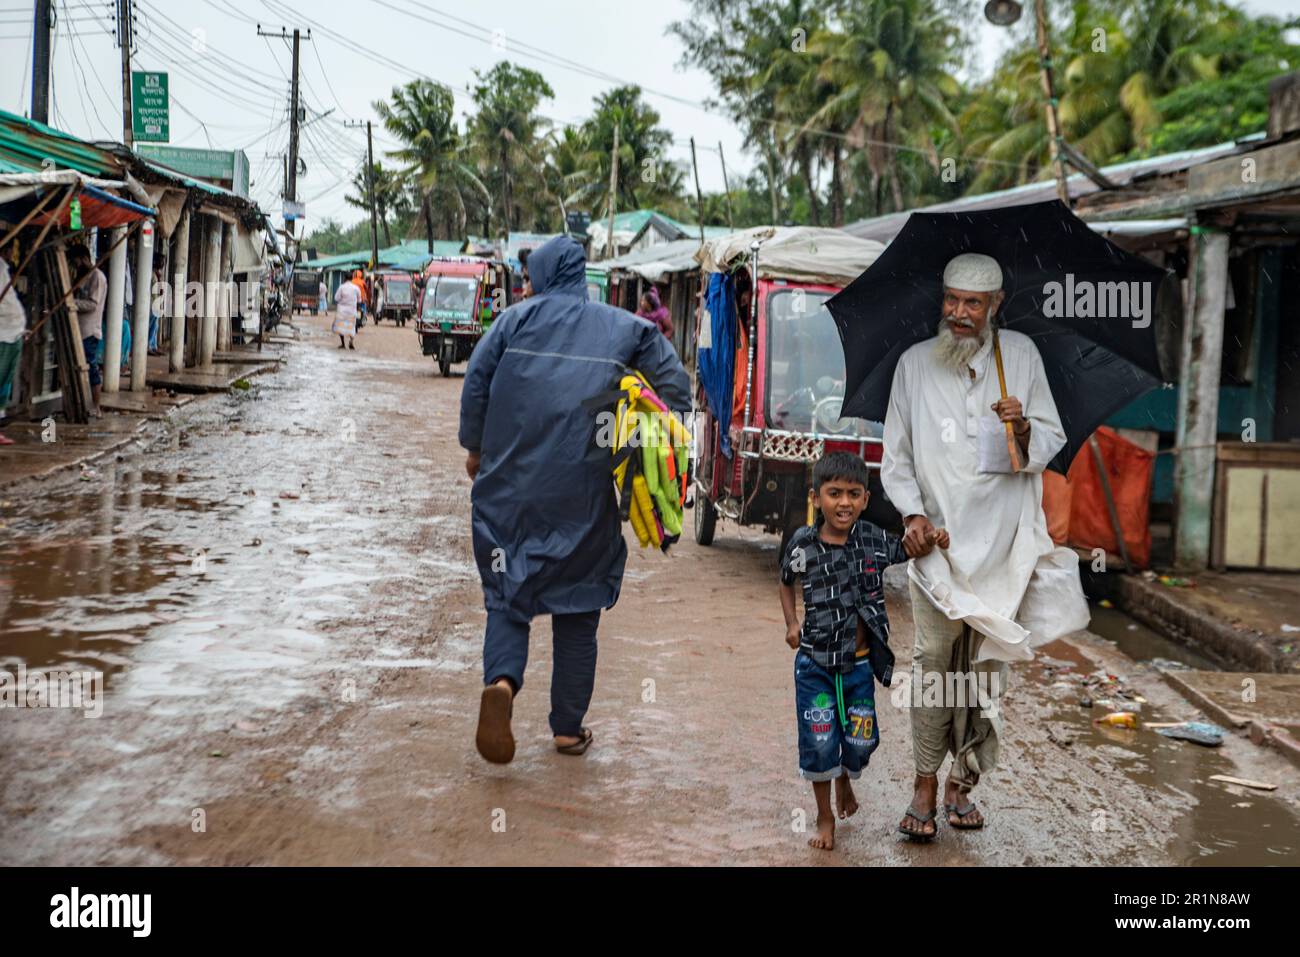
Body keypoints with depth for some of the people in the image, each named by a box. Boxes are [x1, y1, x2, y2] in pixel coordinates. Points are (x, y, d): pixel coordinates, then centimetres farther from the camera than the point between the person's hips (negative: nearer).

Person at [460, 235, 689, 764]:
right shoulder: (621, 328, 8)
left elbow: (475, 380, -3)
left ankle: (501, 681, -20)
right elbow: (674, 380, 6)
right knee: (577, 609, 11)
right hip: (584, 495, 1)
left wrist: (475, 447, 9)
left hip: (510, 486, 0)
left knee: (506, 593, 9)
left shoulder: (515, 319, 4)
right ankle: (568, 728, 15)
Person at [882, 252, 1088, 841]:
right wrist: (912, 514, -5)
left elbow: (1052, 443, 7)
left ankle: (962, 783, 15)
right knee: (934, 654, -12)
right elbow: (895, 455, 10)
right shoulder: (915, 363, 6)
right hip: (937, 533, -1)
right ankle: (925, 788, -5)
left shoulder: (1020, 355, 6)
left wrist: (1023, 428, -15)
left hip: (1003, 536, 1)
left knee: (987, 661, 4)